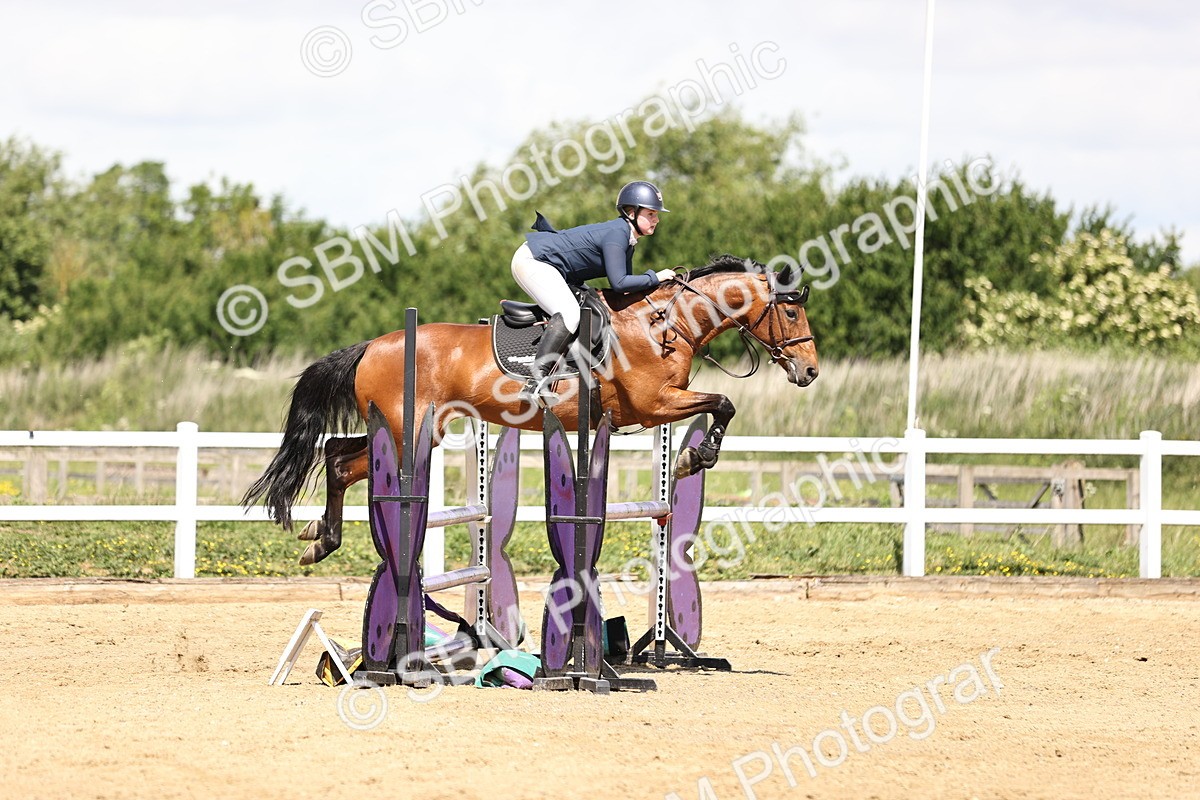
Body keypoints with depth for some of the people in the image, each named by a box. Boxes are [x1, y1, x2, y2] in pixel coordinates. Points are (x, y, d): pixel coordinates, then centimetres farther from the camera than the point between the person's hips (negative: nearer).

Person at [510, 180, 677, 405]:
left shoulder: (626, 237, 9)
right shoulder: (616, 235, -21)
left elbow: (626, 287, 16)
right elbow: (619, 283, -26)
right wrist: (655, 277, -18)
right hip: (531, 260, -11)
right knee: (569, 313, -26)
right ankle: (536, 380, -32)